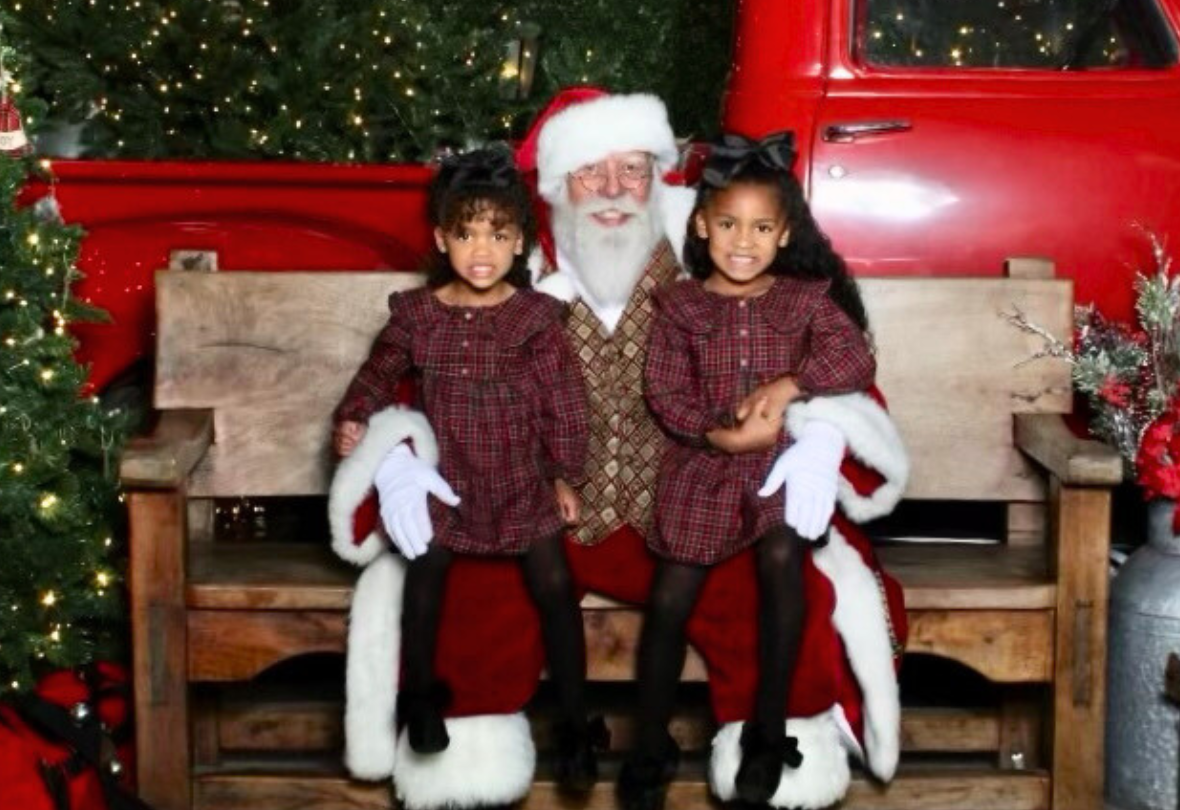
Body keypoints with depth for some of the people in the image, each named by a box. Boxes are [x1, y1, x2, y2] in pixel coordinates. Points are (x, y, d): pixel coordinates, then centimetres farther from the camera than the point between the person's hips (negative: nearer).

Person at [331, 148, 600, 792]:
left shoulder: (537, 316, -5)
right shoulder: (416, 314, -1)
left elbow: (564, 402, -1)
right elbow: (379, 376, 13)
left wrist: (566, 475, -2)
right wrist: (353, 420, -3)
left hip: (523, 482, -1)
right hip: (443, 480, 1)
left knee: (555, 587, -8)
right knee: (422, 583, -6)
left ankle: (575, 723, 2)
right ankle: (420, 693, 19)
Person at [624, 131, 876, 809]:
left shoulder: (807, 297, 3)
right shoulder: (679, 305, 2)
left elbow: (857, 359, -8)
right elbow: (664, 391, -6)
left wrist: (788, 385, -20)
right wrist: (721, 434, -20)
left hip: (784, 460, -1)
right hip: (701, 466, 1)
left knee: (782, 558, -25)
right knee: (670, 598, -2)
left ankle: (768, 731, -8)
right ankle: (650, 746, 16)